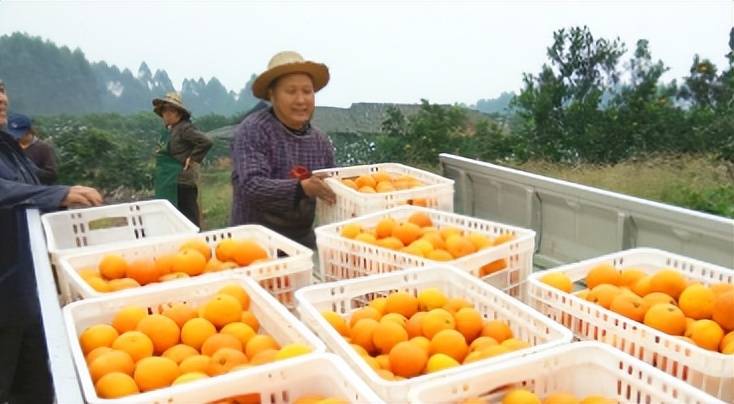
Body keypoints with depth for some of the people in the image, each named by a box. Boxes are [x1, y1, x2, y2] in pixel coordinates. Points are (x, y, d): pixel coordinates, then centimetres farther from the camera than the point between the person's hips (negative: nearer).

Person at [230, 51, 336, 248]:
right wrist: (302, 187, -36)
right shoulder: (252, 131, -13)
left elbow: (331, 187, 12)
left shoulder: (321, 140, 5)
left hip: (305, 238, 5)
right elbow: (251, 186, -24)